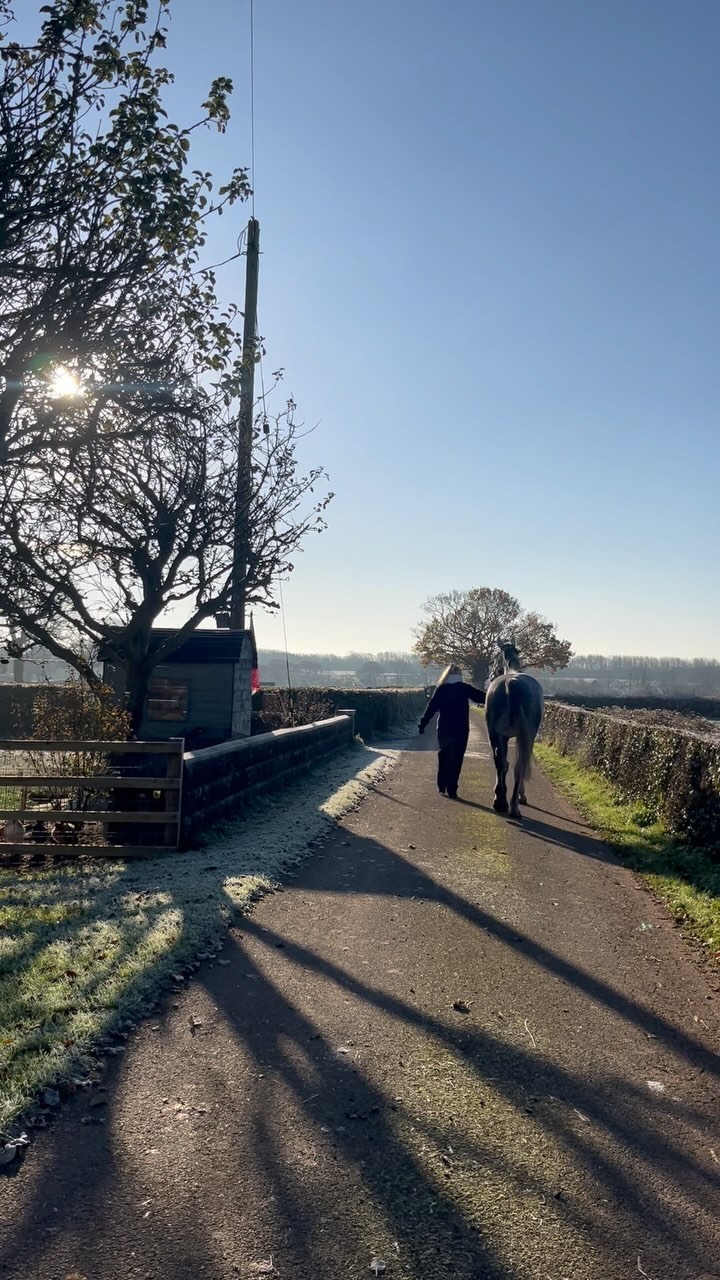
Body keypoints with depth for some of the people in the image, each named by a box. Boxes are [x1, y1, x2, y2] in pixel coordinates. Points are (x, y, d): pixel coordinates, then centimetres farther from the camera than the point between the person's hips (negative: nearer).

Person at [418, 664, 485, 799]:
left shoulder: (440, 689, 1)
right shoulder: (464, 688, -4)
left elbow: (431, 708, -1)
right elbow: (481, 696, -1)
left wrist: (422, 724, 2)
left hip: (443, 730, 2)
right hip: (460, 730, -2)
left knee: (443, 757, 16)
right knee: (455, 760, 2)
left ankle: (441, 787, 19)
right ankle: (451, 790, -1)